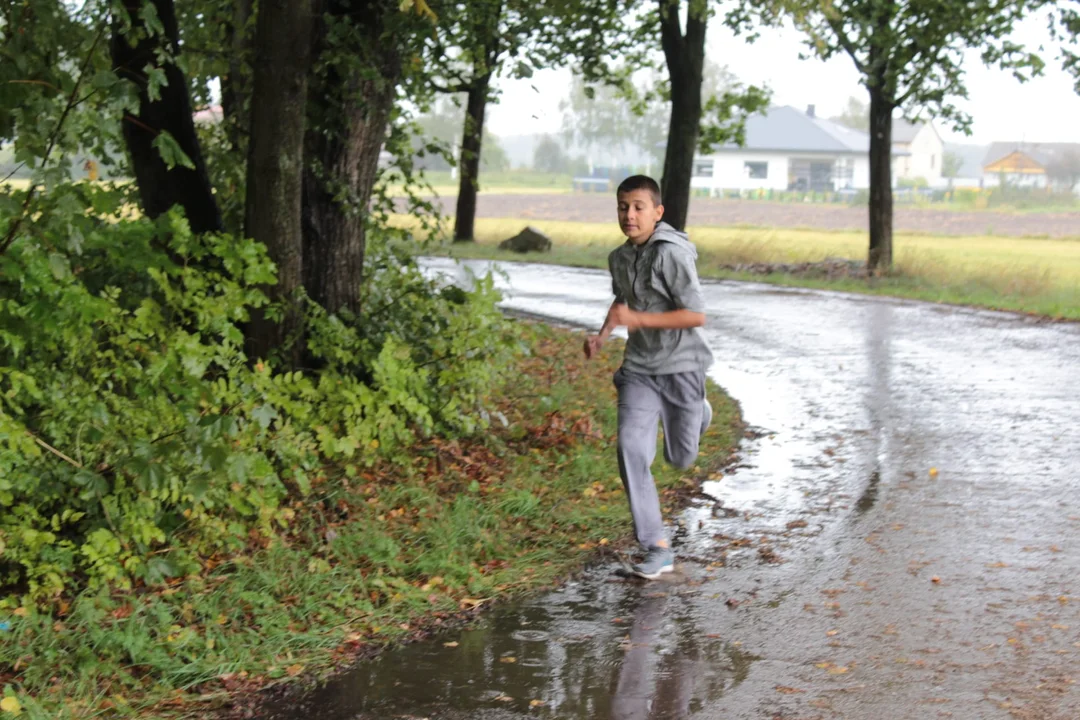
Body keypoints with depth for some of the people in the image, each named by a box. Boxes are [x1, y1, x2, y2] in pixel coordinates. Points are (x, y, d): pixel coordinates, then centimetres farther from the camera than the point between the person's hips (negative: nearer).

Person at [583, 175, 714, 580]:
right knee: (631, 448, -16)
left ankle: (699, 412, 49)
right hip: (639, 369, 4)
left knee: (680, 458, 11)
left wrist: (637, 319, -27)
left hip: (680, 367, -4)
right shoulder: (619, 258, 4)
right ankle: (658, 549, -12)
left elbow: (697, 316, -21)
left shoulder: (673, 254, -18)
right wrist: (603, 335, 8)